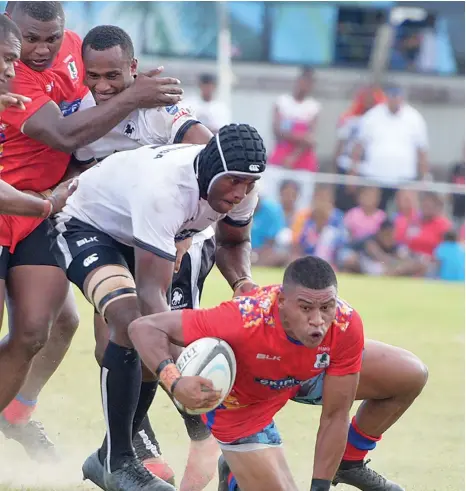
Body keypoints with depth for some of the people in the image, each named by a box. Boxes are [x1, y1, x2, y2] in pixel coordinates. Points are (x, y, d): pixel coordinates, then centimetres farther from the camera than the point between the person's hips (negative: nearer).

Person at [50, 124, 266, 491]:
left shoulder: (239, 186, -20)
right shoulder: (163, 188, -43)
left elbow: (233, 243, 3)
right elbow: (150, 293, -45)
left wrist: (242, 281, -20)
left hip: (140, 238, 8)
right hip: (88, 226, -8)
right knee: (132, 324, -29)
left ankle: (111, 458, 19)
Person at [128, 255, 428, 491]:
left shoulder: (346, 326, -33)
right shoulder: (245, 321, -45)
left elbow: (335, 416, -22)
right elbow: (144, 328, -39)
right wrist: (175, 383, -56)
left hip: (306, 375, 4)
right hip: (241, 405, -4)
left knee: (411, 375, -2)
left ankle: (350, 463, 22)